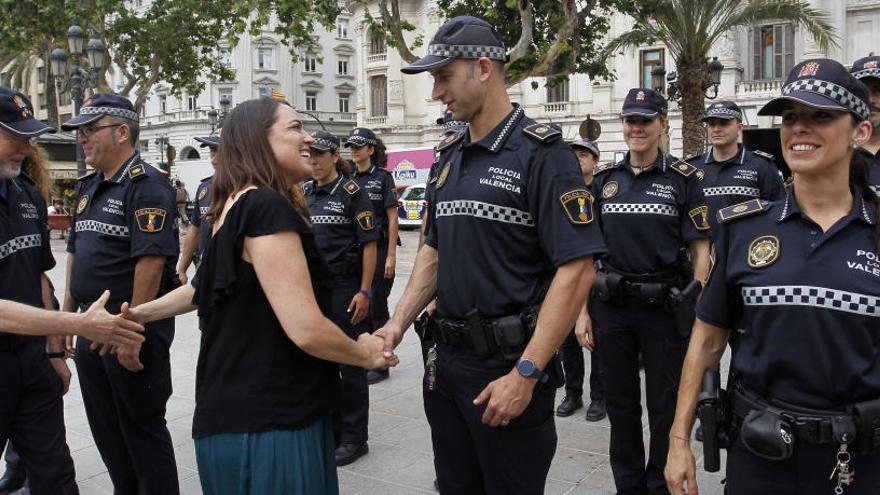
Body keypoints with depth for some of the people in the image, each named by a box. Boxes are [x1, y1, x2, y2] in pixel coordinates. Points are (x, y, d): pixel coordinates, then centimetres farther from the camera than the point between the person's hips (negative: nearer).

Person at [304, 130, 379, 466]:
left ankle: (354, 438, 13)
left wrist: (365, 291, -16)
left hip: (344, 286, -6)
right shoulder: (304, 194, 11)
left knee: (349, 362, 1)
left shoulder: (352, 192, -7)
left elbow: (369, 244, -10)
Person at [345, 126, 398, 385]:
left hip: (378, 248, -6)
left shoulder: (382, 177, -5)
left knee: (376, 306, -1)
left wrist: (391, 255, -12)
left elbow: (392, 218, -7)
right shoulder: (350, 180, 11)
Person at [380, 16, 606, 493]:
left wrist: (526, 374, -20)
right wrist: (397, 324, 3)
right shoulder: (449, 155, 10)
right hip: (445, 362, 7)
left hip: (509, 364, -7)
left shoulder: (540, 152, -13)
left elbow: (576, 270, -18)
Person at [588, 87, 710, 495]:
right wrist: (583, 310, 4)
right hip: (612, 306, 3)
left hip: (665, 307, -3)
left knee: (665, 406, 10)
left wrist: (696, 311, -11)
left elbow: (700, 250, -3)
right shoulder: (604, 179, 7)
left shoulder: (682, 178, -2)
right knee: (619, 403, 14)